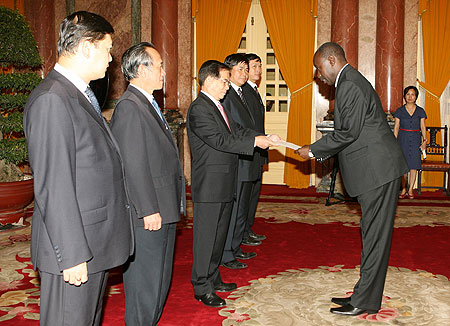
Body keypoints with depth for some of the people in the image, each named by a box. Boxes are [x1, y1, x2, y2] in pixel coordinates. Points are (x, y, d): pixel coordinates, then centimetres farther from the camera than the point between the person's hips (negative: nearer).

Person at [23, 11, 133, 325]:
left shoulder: (82, 95, 13)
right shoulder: (51, 100, -19)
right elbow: (53, 188, -23)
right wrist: (73, 256, -21)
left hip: (97, 241, 10)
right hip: (73, 247, -10)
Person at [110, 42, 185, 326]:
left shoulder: (148, 103, 15)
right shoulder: (130, 106, -16)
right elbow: (133, 165, -21)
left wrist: (169, 207, 17)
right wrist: (149, 210, -20)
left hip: (162, 210, 10)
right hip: (148, 216, -10)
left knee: (159, 278, 20)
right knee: (145, 280, 2)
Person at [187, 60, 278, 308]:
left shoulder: (217, 106, 15)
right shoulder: (199, 109, -17)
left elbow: (236, 131, 11)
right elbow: (220, 141, -23)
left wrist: (263, 138, -2)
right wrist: (255, 141, -20)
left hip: (223, 184, 10)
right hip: (209, 186, -10)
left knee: (218, 234, 18)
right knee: (206, 236, 0)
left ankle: (213, 279, 31)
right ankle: (202, 288, 12)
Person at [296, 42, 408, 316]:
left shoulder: (350, 85, -14)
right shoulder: (351, 82, 20)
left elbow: (348, 132, -18)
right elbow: (348, 132, 20)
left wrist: (314, 150, -7)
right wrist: (320, 152, 13)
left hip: (378, 170, -11)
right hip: (376, 170, 11)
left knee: (375, 235, -4)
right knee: (373, 234, 13)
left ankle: (366, 301, 4)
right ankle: (365, 294, 22)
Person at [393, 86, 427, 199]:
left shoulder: (420, 111, 6)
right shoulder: (400, 111, 4)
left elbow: (423, 127, 7)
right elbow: (396, 127, 4)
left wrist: (425, 140, -5)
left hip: (415, 140, 1)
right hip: (403, 139, -1)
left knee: (414, 165, -2)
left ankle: (410, 189, 6)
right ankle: (403, 189, 9)